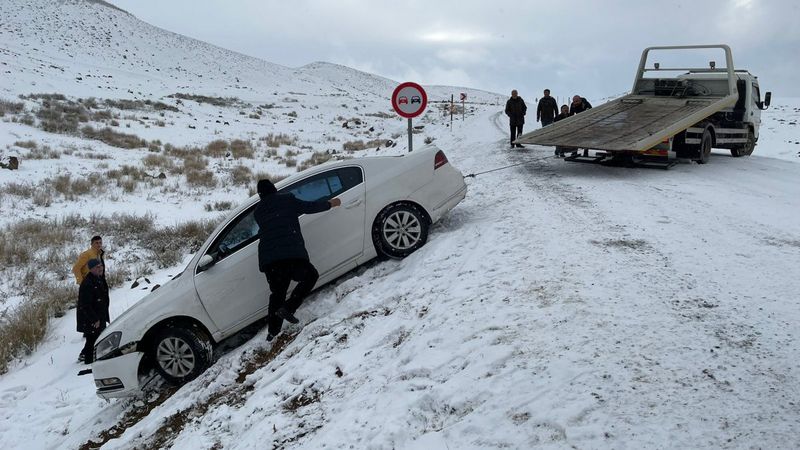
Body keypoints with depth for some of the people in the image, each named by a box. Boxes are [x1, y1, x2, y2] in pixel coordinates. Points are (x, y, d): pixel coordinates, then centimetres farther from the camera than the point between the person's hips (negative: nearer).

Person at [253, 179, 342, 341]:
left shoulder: (258, 211, 18)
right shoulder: (287, 199, 7)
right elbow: (310, 207, 12)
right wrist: (330, 203, 27)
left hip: (267, 259, 5)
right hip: (291, 254, -5)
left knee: (276, 292, 20)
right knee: (310, 275, 15)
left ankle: (272, 331, 16)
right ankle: (288, 308, -2)